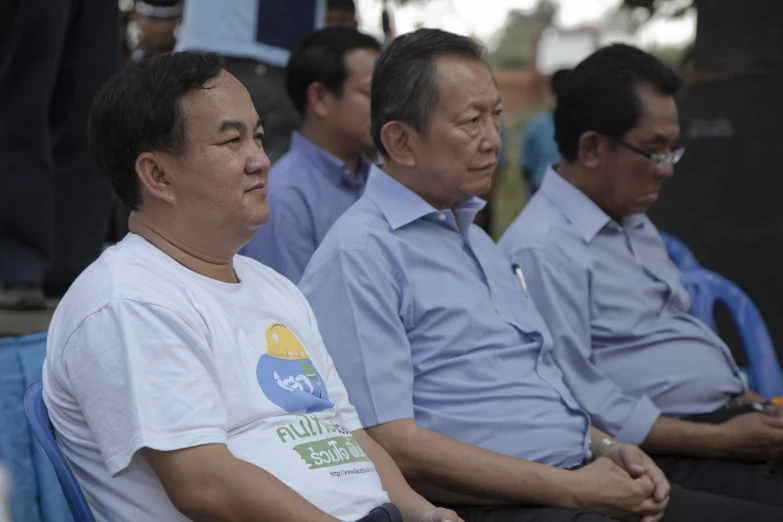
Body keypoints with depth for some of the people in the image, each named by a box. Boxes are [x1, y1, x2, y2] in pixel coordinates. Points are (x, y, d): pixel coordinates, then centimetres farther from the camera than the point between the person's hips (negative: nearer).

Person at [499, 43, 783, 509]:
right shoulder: (541, 249, -11)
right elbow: (580, 403, -17)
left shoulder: (636, 225, 21)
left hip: (732, 418, 9)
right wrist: (719, 441, -16)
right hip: (667, 455, -9)